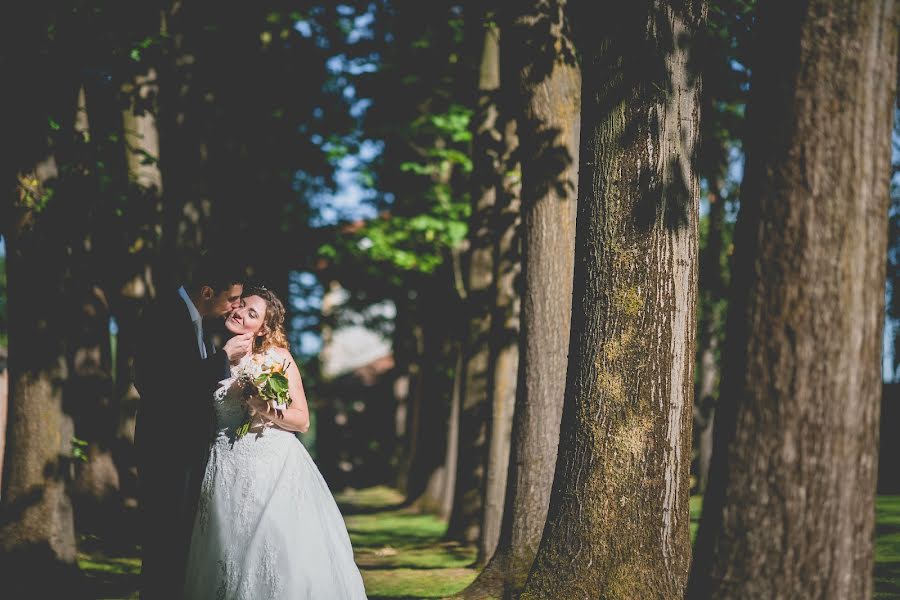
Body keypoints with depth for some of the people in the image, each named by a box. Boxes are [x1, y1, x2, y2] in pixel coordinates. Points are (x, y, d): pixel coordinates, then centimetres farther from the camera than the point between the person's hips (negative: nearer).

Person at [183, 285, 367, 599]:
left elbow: (302, 420, 1)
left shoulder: (277, 356, 4)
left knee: (282, 552, -9)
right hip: (230, 471, 1)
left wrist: (268, 410, -12)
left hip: (275, 466, -1)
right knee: (233, 553, -5)